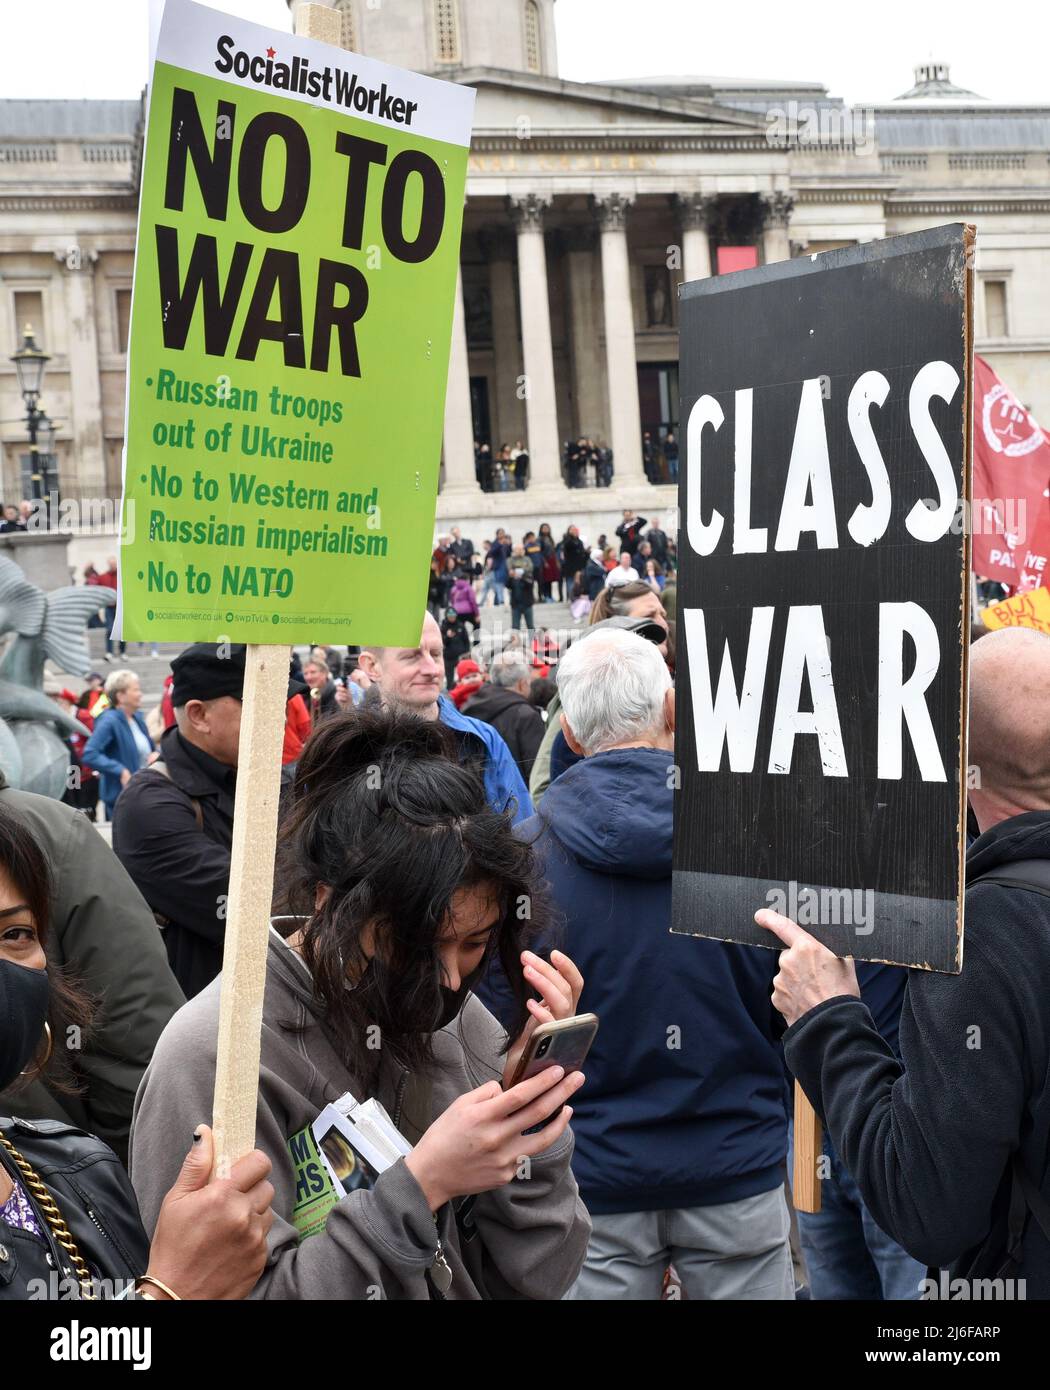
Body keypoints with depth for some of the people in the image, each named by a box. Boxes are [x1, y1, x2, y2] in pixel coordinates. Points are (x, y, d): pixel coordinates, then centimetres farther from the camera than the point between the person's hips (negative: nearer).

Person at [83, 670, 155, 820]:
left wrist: (154, 754, 1)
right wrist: (121, 772, -26)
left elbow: (149, 747, 25)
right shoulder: (110, 720, -15)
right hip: (121, 796, -8)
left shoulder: (138, 717, 9)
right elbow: (89, 755, -24)